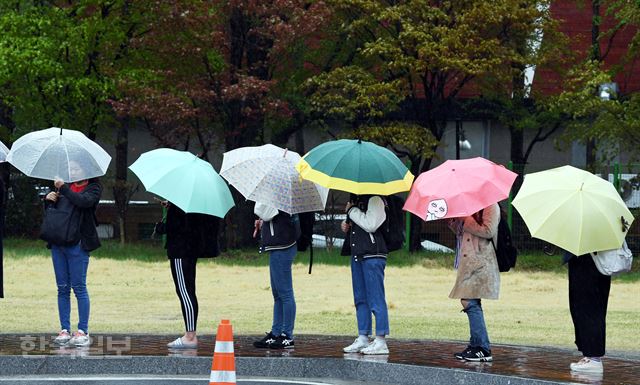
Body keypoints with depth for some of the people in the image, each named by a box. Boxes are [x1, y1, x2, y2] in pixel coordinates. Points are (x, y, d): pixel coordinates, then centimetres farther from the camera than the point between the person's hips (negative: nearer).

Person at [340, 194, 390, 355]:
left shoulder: (375, 200, -9)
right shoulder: (355, 199, 17)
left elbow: (371, 225, -20)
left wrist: (352, 210, -11)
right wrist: (346, 226, 8)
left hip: (372, 255, -9)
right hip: (357, 254, 9)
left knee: (376, 299, -8)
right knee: (360, 299, 12)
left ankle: (381, 342, -6)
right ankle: (363, 339, 18)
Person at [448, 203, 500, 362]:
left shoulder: (490, 205, -7)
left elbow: (488, 231, -17)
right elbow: (461, 232, 24)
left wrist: (466, 220, -14)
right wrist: (453, 219, 6)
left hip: (481, 262, -10)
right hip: (469, 261, 10)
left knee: (470, 302, -15)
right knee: (470, 303, 12)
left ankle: (483, 350, -13)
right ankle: (475, 346, 18)